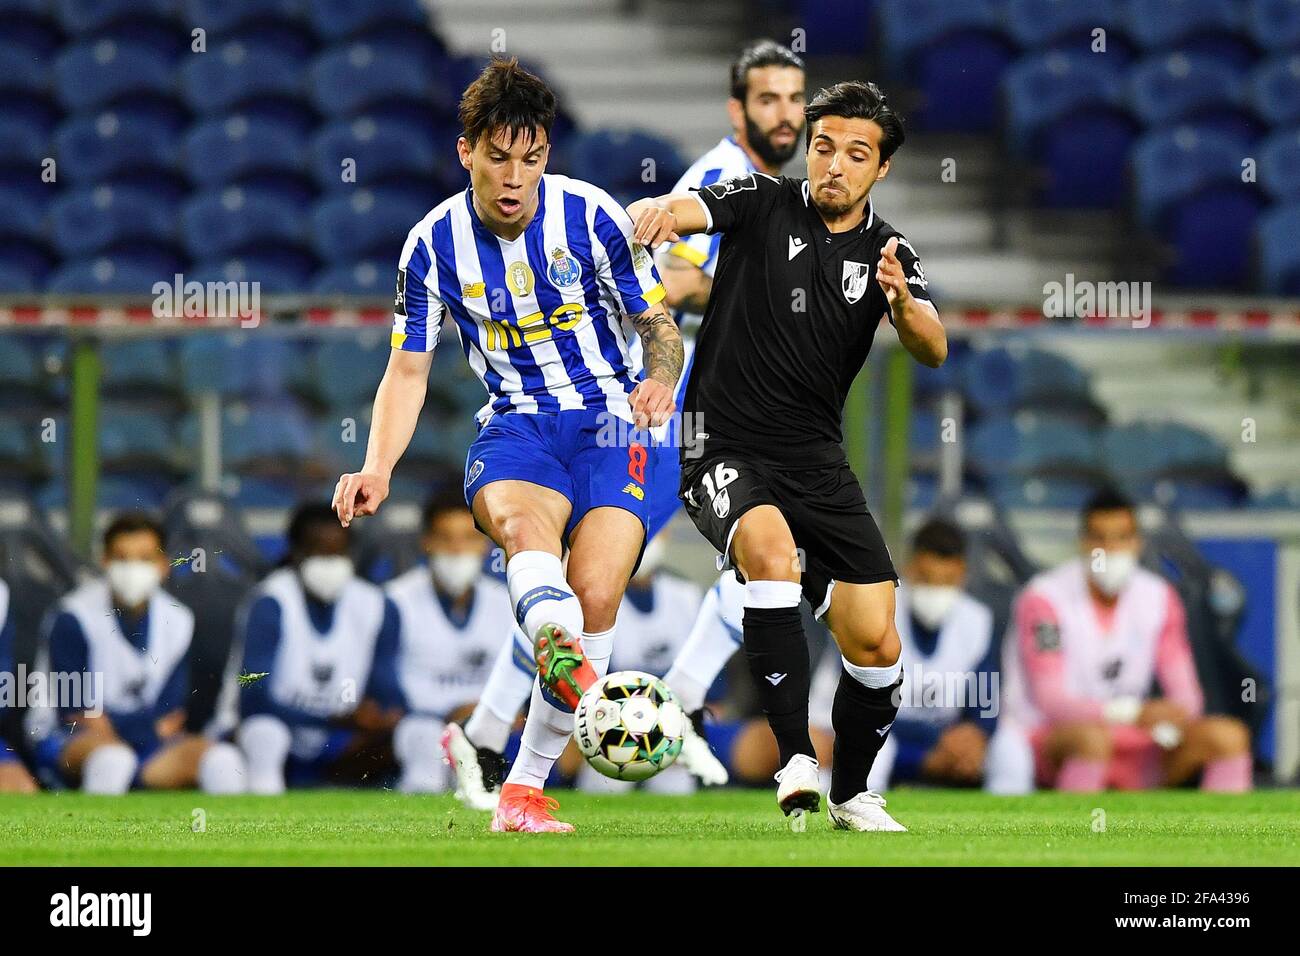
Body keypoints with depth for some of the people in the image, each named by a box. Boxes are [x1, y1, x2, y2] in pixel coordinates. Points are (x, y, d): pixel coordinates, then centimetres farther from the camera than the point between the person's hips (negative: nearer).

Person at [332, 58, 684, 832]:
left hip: (611, 420, -1)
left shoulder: (592, 218, -6)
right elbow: (409, 369, 6)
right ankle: (559, 650, -68)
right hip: (515, 424, 1)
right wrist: (377, 468, -9)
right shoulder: (435, 245, -1)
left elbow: (660, 325, 1)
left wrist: (660, 380, -22)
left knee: (595, 593, -20)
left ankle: (525, 787, -8)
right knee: (519, 517, -36)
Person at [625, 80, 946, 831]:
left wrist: (903, 303, -36)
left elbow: (933, 350, -14)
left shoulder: (890, 254, 2)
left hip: (817, 460, 4)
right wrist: (654, 213, -48)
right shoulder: (763, 205, -5)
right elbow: (675, 210, -23)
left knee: (877, 644, -4)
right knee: (771, 546, -35)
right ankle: (796, 762, -35)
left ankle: (852, 795, 22)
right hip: (724, 450, -4)